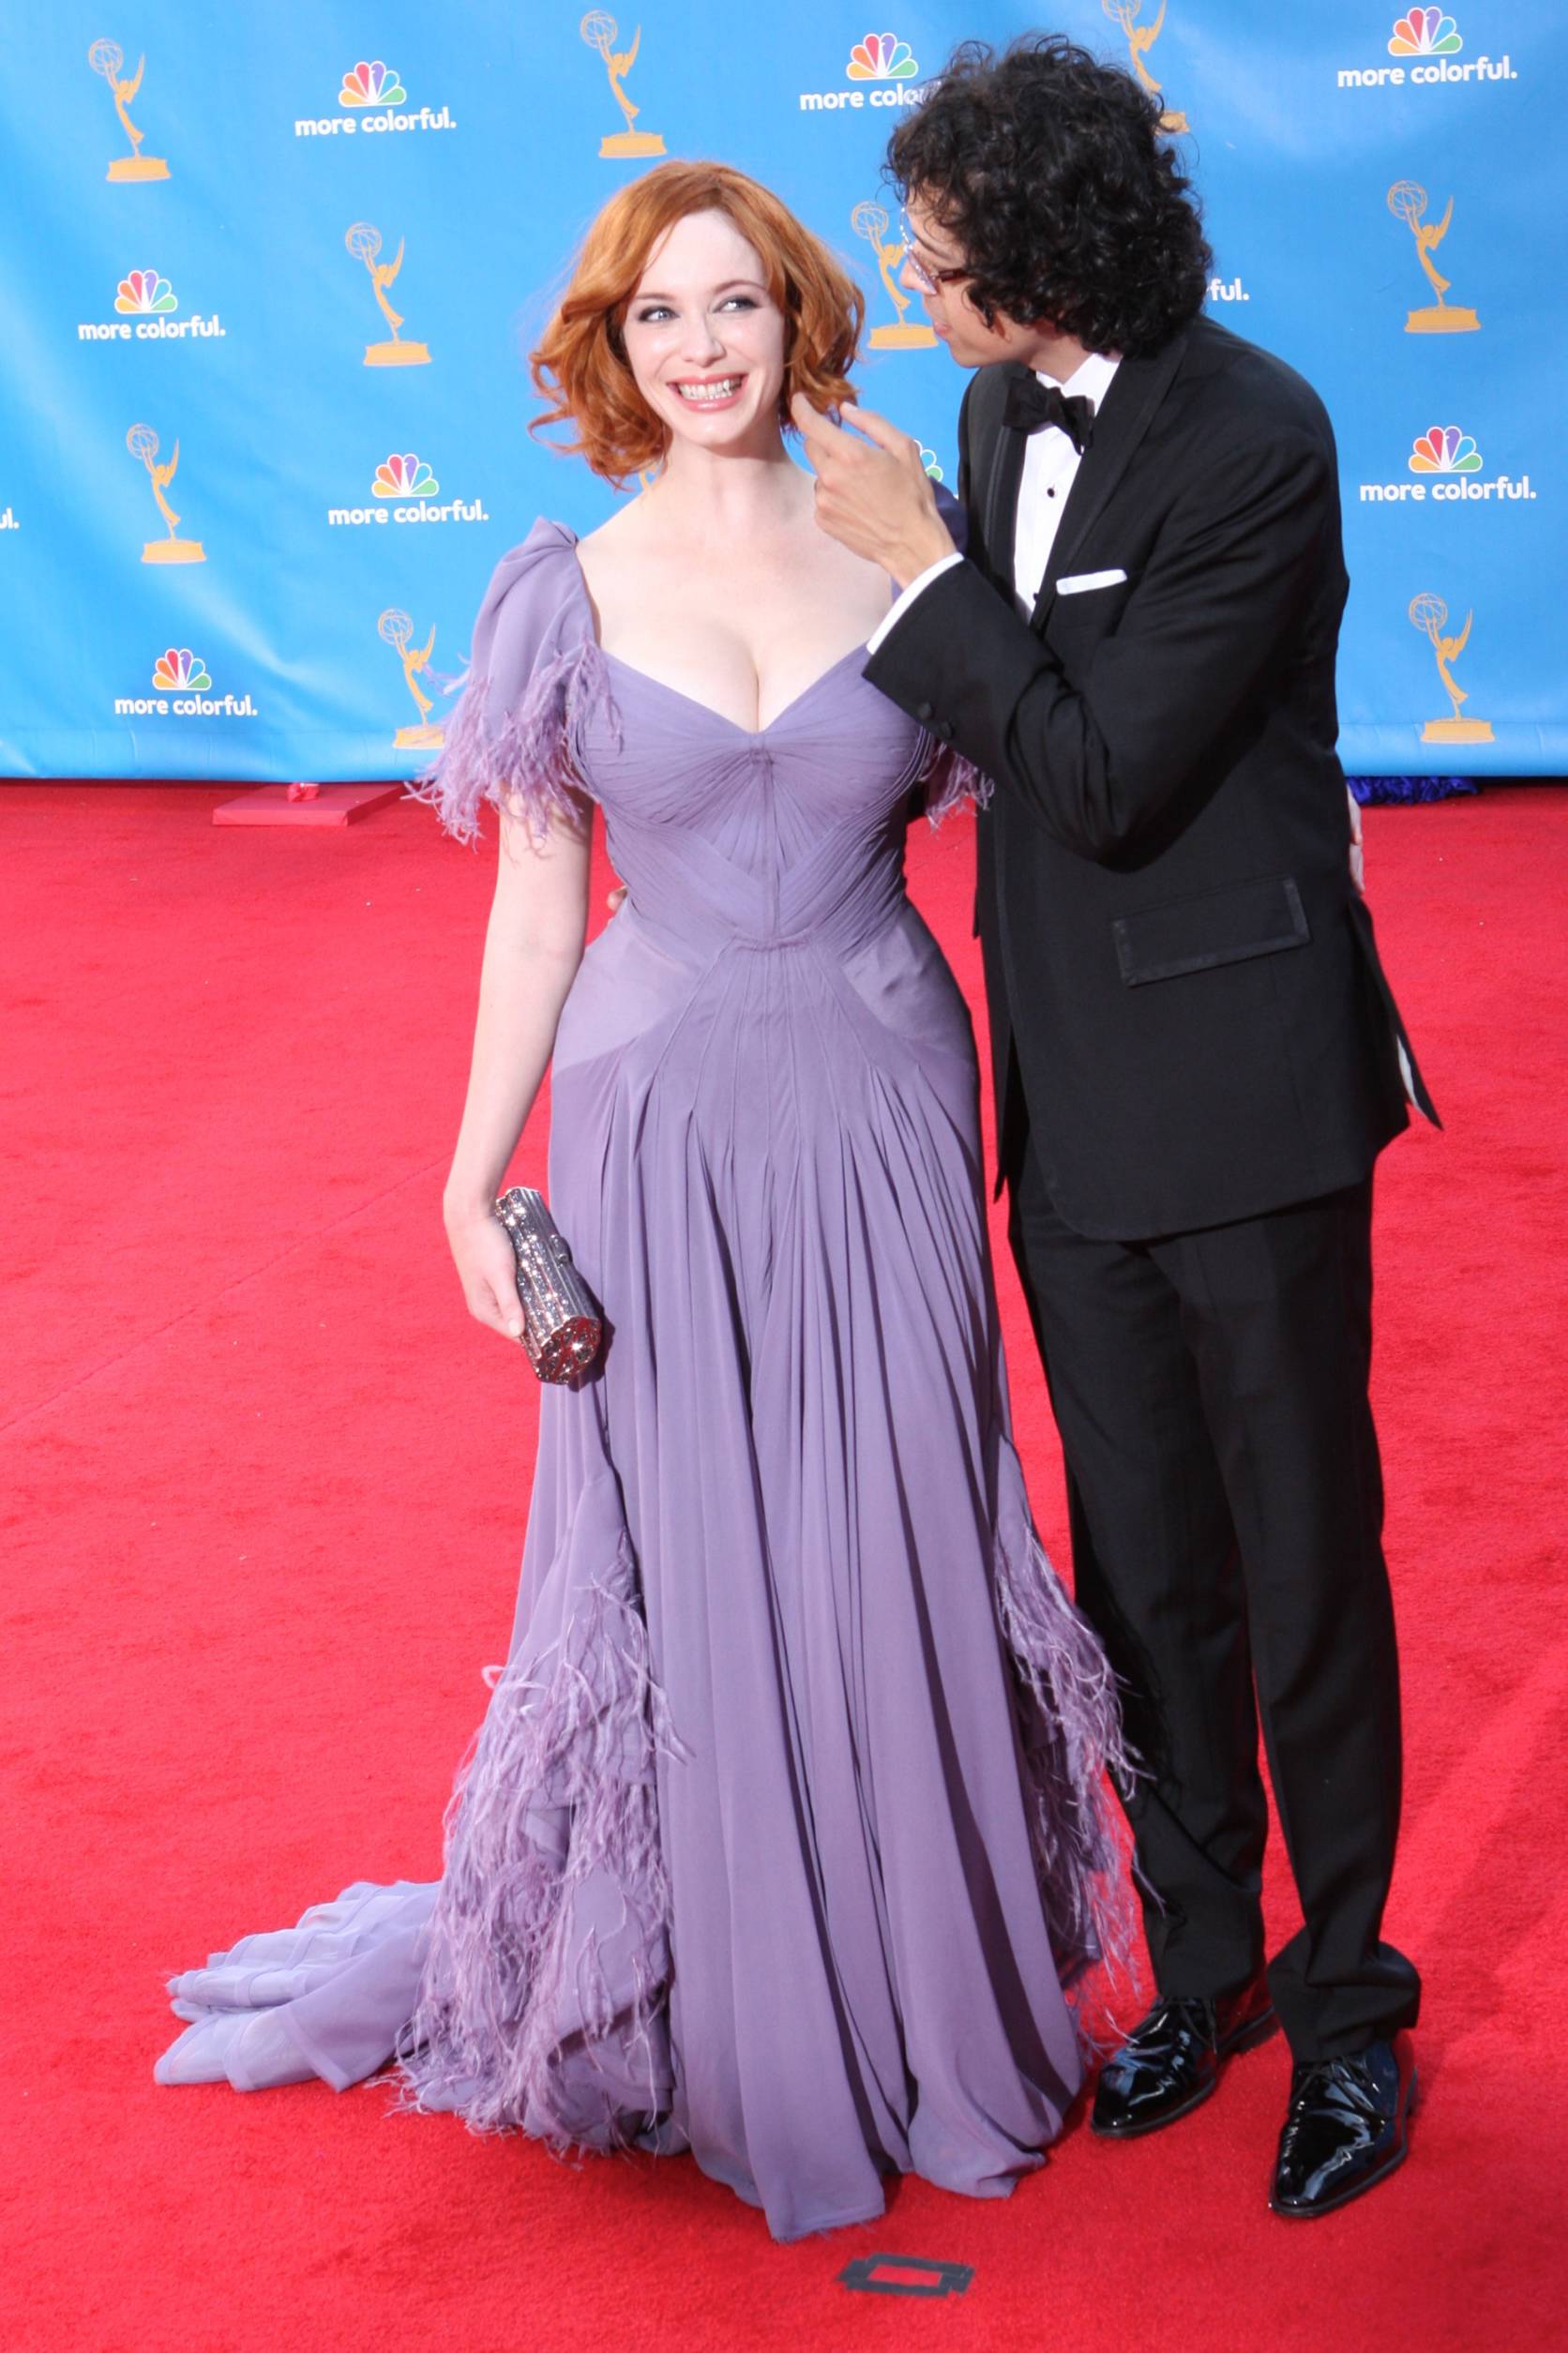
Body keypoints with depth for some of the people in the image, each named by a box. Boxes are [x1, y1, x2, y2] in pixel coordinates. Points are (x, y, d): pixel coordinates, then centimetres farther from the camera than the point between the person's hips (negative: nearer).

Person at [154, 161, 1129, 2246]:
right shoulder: (571, 596, 0)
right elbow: (538, 908, 3)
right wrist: (477, 1175, 1)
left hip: (879, 1110, 1)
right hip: (666, 1116, -1)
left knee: (902, 1552, 6)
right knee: (683, 1559, 5)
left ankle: (933, 1986, 26)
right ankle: (726, 2023, 24)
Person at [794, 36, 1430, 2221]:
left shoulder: (1253, 441, -18)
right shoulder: (1002, 412, 5)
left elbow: (1103, 773, -21)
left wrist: (917, 566, -17)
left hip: (1240, 1085, -7)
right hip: (1073, 1096, 7)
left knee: (1303, 1567, 6)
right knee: (1142, 1571, 16)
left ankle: (1348, 2001, 22)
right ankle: (1201, 1959, 32)